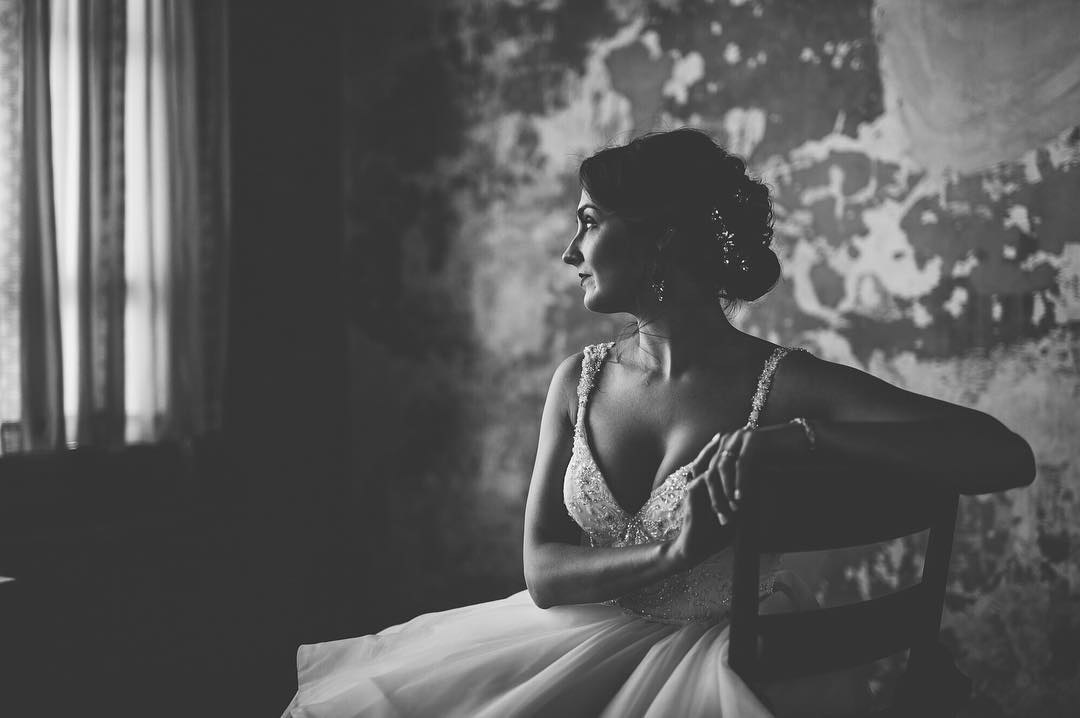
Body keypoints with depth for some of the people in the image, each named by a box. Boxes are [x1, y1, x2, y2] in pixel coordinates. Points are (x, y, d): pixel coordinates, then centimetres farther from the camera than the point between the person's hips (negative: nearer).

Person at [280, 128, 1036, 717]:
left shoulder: (781, 384, -13)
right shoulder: (579, 380, 1)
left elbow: (1010, 456, -22)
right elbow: (543, 573, -4)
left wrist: (795, 439, -31)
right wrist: (669, 553, -22)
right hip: (591, 644, 5)